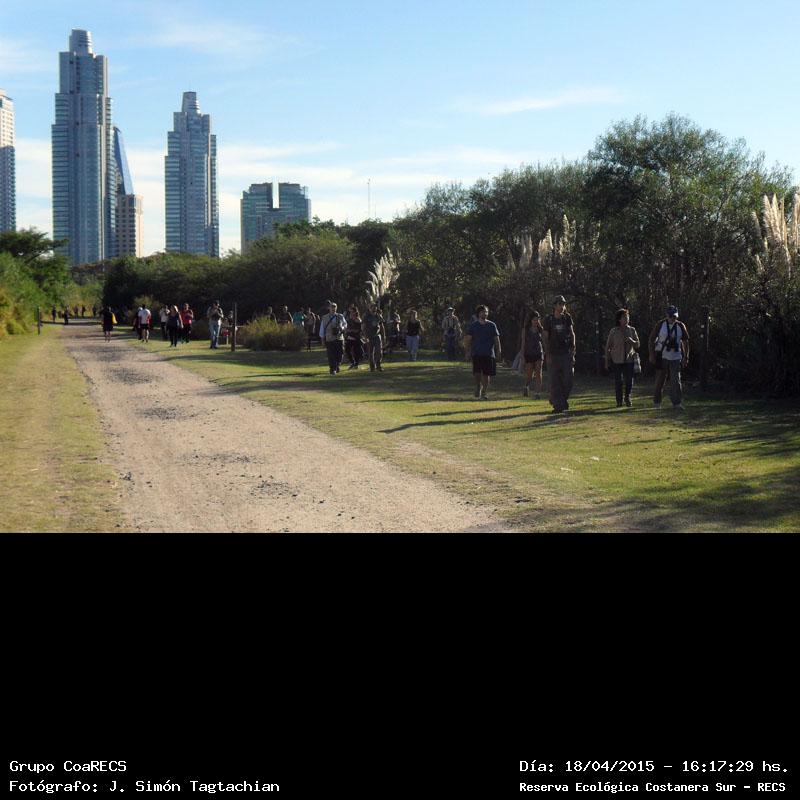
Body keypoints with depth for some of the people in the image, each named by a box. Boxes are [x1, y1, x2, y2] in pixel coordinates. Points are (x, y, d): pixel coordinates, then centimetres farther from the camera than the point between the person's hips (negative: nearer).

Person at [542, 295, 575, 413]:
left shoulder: (567, 318, 8)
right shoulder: (549, 320, 1)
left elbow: (572, 333, 11)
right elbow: (546, 338, 1)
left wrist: (573, 346, -4)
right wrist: (547, 354, -6)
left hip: (567, 353, 2)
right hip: (554, 354, -2)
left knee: (569, 379, -4)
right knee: (555, 381, -3)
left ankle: (563, 399, 18)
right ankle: (557, 405, 0)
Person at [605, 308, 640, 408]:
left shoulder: (632, 330, 7)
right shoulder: (613, 331, 0)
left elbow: (637, 345, 7)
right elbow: (608, 346, 5)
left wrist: (631, 341, -16)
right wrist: (607, 361, 4)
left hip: (629, 359, 1)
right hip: (617, 359, -1)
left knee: (629, 380, -2)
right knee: (618, 381, -2)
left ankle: (627, 398, 21)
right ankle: (619, 401, 10)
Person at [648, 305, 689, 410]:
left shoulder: (680, 326, 3)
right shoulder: (660, 324, -3)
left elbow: (685, 342, 11)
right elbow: (651, 340, -1)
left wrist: (686, 357, 6)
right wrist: (652, 355, -7)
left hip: (675, 357, 1)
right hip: (662, 357, -1)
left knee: (676, 380, -7)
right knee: (660, 380, 3)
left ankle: (677, 403, -6)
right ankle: (656, 401, 20)